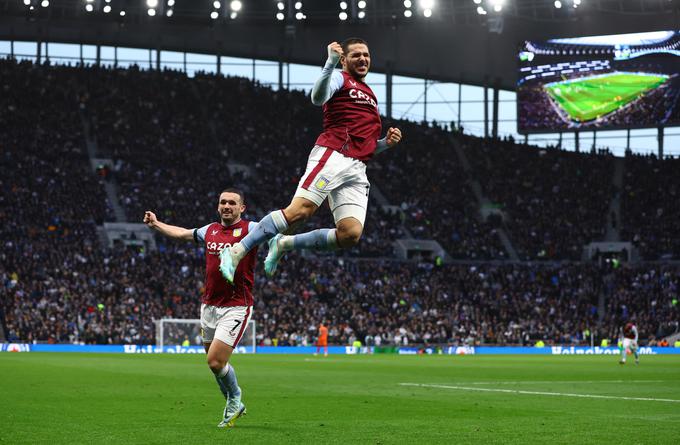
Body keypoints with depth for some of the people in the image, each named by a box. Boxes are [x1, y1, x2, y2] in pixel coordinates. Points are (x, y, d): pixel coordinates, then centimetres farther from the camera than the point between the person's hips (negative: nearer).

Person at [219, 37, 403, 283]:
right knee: (300, 209, -23)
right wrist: (331, 62, -30)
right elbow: (318, 97, -17)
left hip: (357, 170, 7)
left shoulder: (369, 95, 31)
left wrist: (386, 143, 15)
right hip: (331, 156, -7)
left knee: (350, 234, -12)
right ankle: (236, 252, -19)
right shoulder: (339, 78, 7)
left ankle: (284, 244, 5)